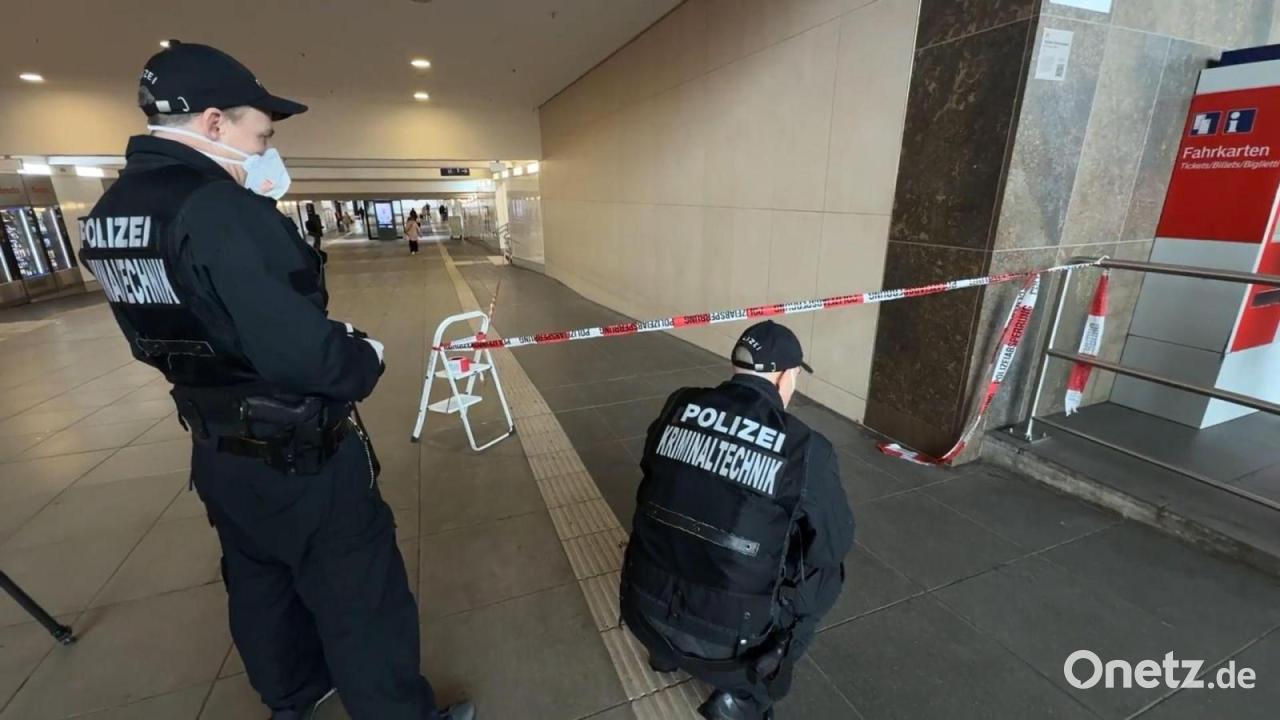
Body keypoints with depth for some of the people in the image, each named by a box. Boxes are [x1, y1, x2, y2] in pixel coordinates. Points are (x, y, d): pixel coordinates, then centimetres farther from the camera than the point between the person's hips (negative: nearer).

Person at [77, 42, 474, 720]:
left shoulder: (109, 212, 4)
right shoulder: (221, 208, -25)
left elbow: (171, 335, 10)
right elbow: (301, 354, -30)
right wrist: (364, 358, -9)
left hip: (219, 453, 9)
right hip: (302, 458, -9)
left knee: (260, 587, 27)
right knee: (360, 599, 9)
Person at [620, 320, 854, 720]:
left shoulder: (679, 407, -6)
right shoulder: (806, 448, -16)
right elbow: (836, 544, -1)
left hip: (644, 609, 4)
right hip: (723, 637, -3)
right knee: (825, 571, 19)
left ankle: (666, 652, 36)